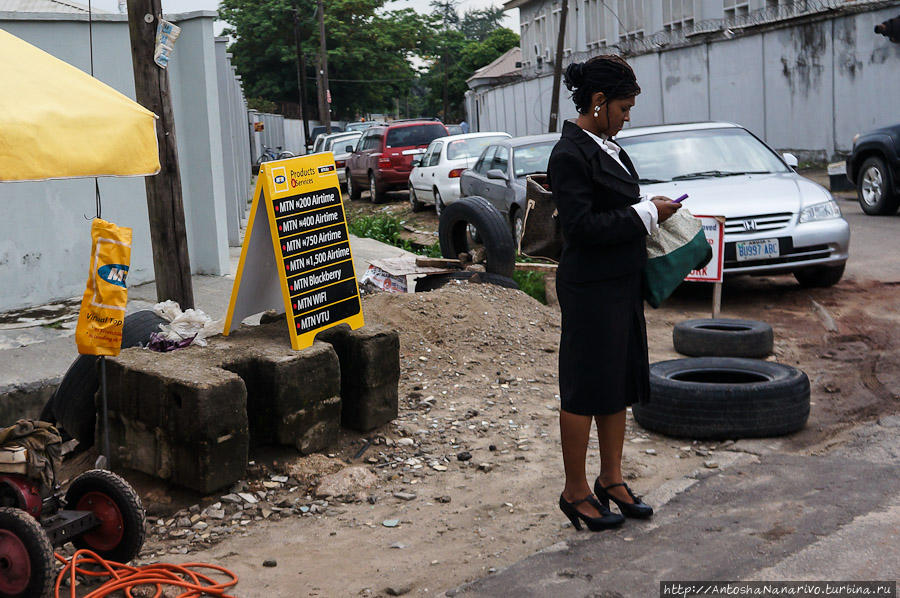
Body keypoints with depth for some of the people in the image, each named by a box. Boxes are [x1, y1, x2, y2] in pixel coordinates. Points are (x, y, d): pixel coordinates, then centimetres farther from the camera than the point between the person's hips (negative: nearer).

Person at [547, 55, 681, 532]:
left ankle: (611, 480, 28)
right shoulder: (570, 154, -17)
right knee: (584, 389, 1)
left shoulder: (606, 147, 12)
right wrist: (645, 215, -18)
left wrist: (652, 211, 5)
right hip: (590, 290, -10)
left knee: (620, 383, 15)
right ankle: (575, 492, 15)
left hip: (621, 284, 10)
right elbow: (581, 226, -23)